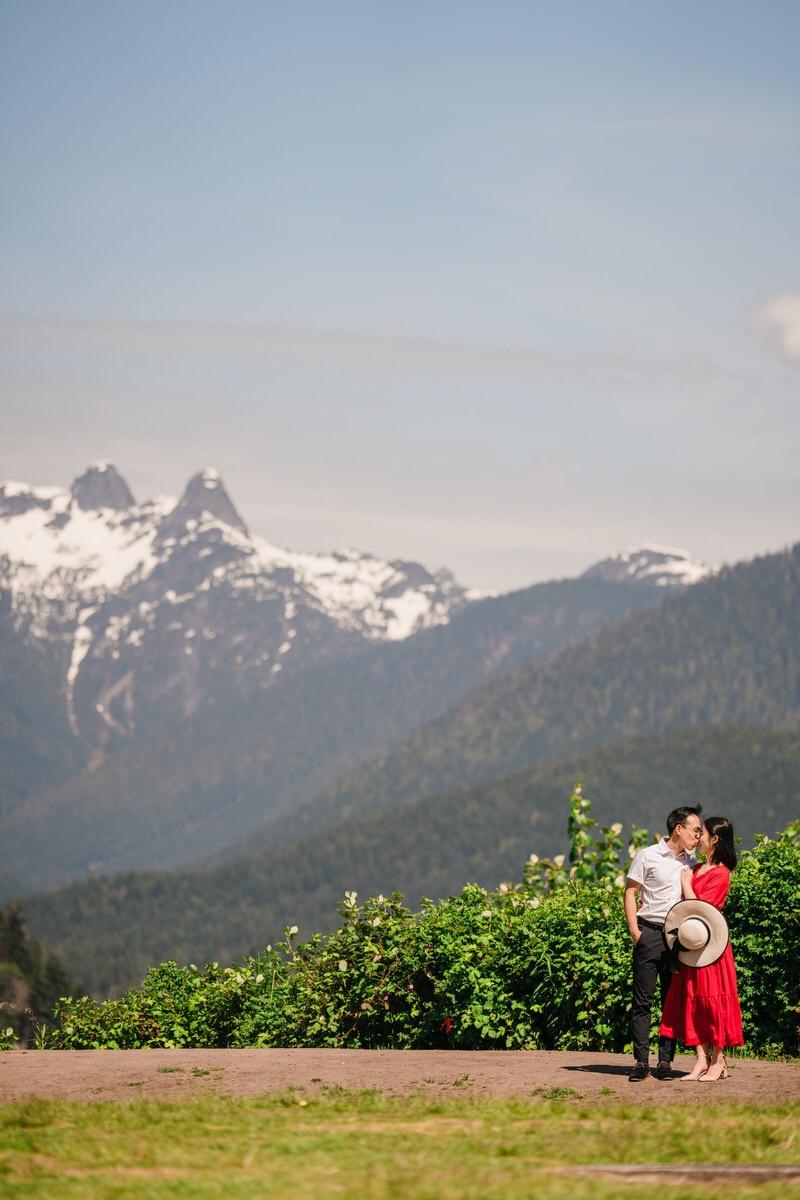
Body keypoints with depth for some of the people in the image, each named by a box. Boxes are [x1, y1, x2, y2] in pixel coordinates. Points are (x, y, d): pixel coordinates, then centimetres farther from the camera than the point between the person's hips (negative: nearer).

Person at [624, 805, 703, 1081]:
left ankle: (665, 1061, 7)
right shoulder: (647, 856, 0)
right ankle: (641, 1062, -3)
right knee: (642, 1001, -4)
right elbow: (630, 892, 0)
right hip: (650, 933, -5)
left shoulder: (691, 862, 15)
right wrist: (634, 930, -9)